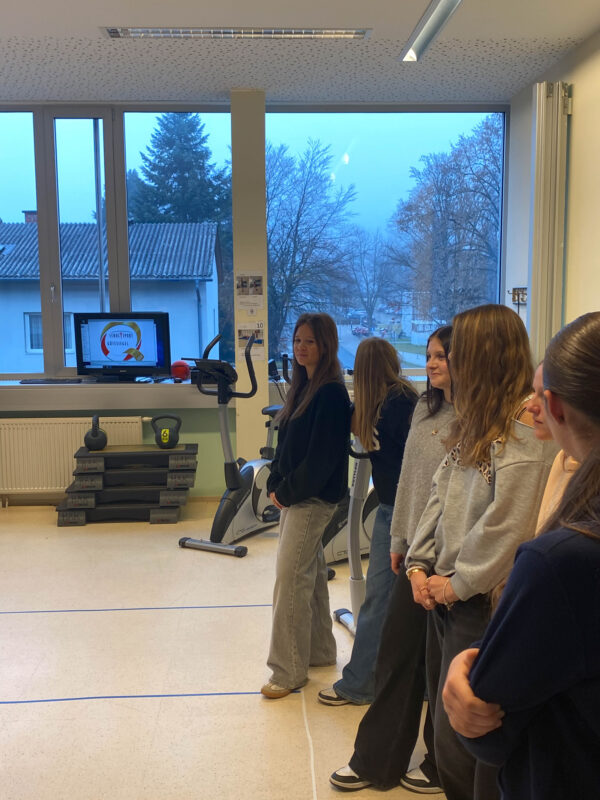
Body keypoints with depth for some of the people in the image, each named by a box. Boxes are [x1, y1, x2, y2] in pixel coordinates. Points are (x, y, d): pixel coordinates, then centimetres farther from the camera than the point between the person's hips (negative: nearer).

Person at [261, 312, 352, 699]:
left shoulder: (331, 393, -15)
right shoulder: (304, 387, 11)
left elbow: (321, 457, -19)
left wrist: (288, 492, -13)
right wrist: (276, 485, 4)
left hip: (313, 499, -9)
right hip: (294, 496, 9)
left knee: (290, 579, -7)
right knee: (311, 573, 17)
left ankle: (289, 671, 3)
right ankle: (320, 650, 30)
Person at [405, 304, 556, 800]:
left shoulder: (527, 428, -17)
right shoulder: (477, 420, 12)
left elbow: (507, 523, -22)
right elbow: (442, 495, 12)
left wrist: (459, 582, -14)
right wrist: (419, 563, 5)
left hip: (484, 601, -8)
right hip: (445, 592, 9)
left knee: (462, 739, 1)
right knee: (444, 719, 17)